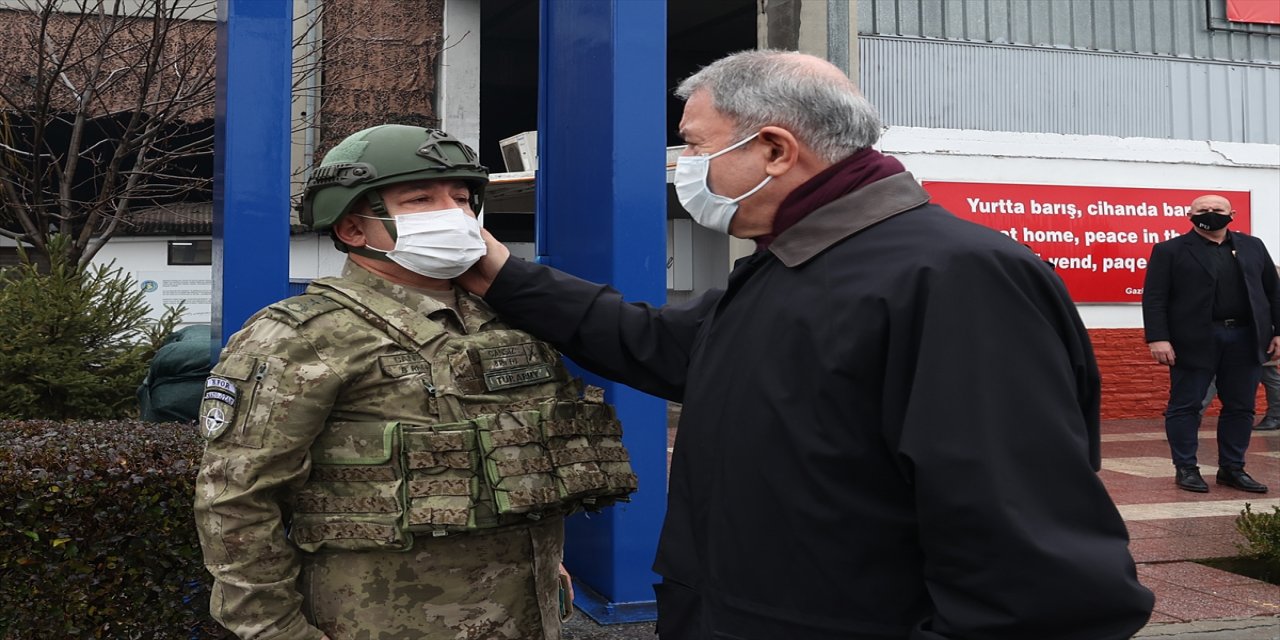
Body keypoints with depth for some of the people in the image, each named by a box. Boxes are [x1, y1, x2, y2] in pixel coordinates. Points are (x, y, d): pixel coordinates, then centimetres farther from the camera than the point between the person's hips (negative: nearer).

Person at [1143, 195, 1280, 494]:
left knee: (1241, 407, 7)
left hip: (1245, 338, 4)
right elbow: (1154, 299, -6)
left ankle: (1232, 469, 18)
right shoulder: (1170, 251, 0)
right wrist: (1158, 338, -15)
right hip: (1194, 341, -4)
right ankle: (1185, 468, 10)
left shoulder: (1253, 246, 13)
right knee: (1185, 405, 0)